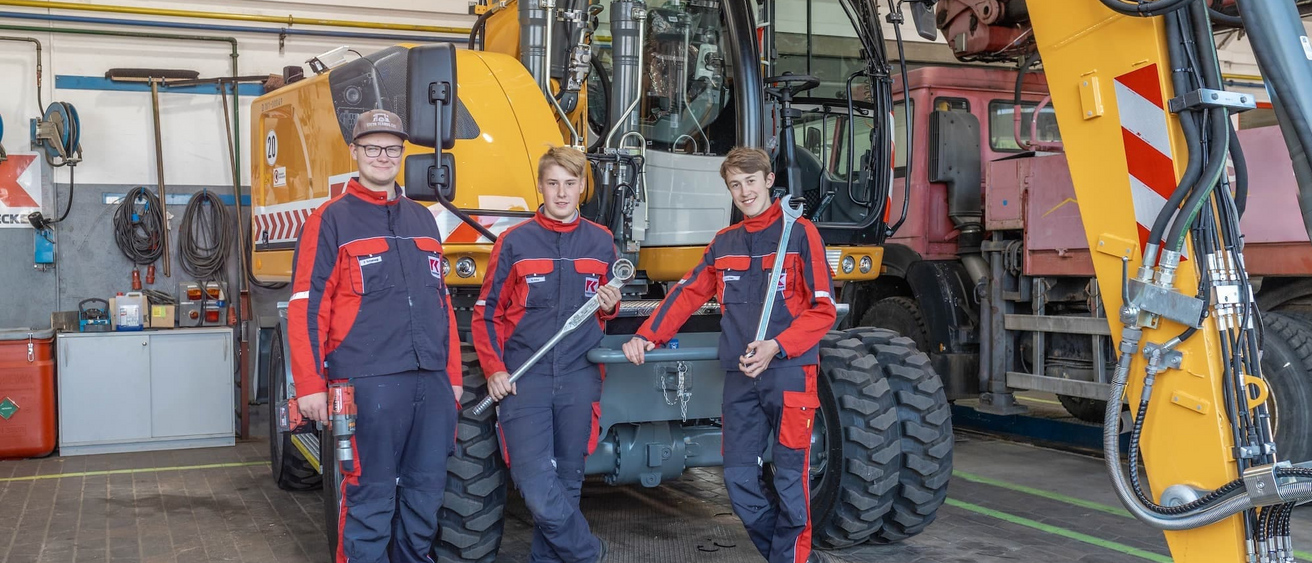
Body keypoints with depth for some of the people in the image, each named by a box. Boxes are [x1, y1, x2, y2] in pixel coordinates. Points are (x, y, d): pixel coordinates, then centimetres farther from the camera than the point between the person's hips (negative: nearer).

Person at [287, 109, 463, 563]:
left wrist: (453, 375, 17)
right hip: (369, 384, -5)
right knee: (370, 498, -1)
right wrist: (310, 385, -11)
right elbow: (306, 307, -4)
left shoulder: (422, 220, 18)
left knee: (426, 493, 10)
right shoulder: (332, 220, 1)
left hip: (432, 382, 6)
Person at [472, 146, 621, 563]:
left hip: (579, 379, 3)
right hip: (524, 380, -2)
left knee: (567, 483, 8)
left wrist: (610, 306, -1)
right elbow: (486, 312, 4)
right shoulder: (514, 242, 2)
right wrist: (494, 369, -6)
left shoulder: (601, 242, 10)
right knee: (535, 483, -13)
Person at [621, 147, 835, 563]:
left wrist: (776, 347, -18)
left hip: (789, 372, -5)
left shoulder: (799, 232, -2)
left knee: (790, 478, -2)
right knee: (739, 480, 6)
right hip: (740, 377, 5)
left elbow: (823, 308, -7)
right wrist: (647, 337, 0)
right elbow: (687, 294, 13)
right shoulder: (723, 242, 15)